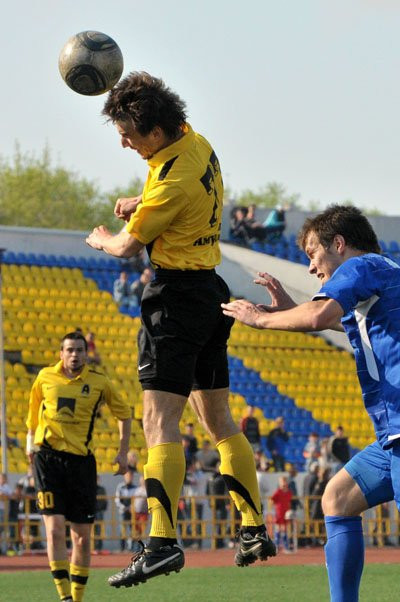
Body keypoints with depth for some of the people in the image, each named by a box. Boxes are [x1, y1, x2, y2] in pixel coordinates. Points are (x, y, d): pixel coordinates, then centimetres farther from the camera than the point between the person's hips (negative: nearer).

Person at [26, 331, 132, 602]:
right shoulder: (45, 377, 2)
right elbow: (34, 409, 21)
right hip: (48, 456, -1)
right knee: (55, 530, -14)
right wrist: (30, 441, 13)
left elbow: (124, 414, 14)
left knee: (82, 537, 3)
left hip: (82, 459, 1)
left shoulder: (98, 382, 0)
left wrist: (123, 453, 9)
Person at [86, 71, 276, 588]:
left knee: (159, 421, -15)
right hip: (210, 290, 10)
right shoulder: (195, 142, 5)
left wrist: (100, 239, 14)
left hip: (176, 295, -10)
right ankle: (255, 530, 16)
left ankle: (162, 542, -24)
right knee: (218, 420, 15)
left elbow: (126, 247, -9)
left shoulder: (171, 182, -22)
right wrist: (141, 201, 9)